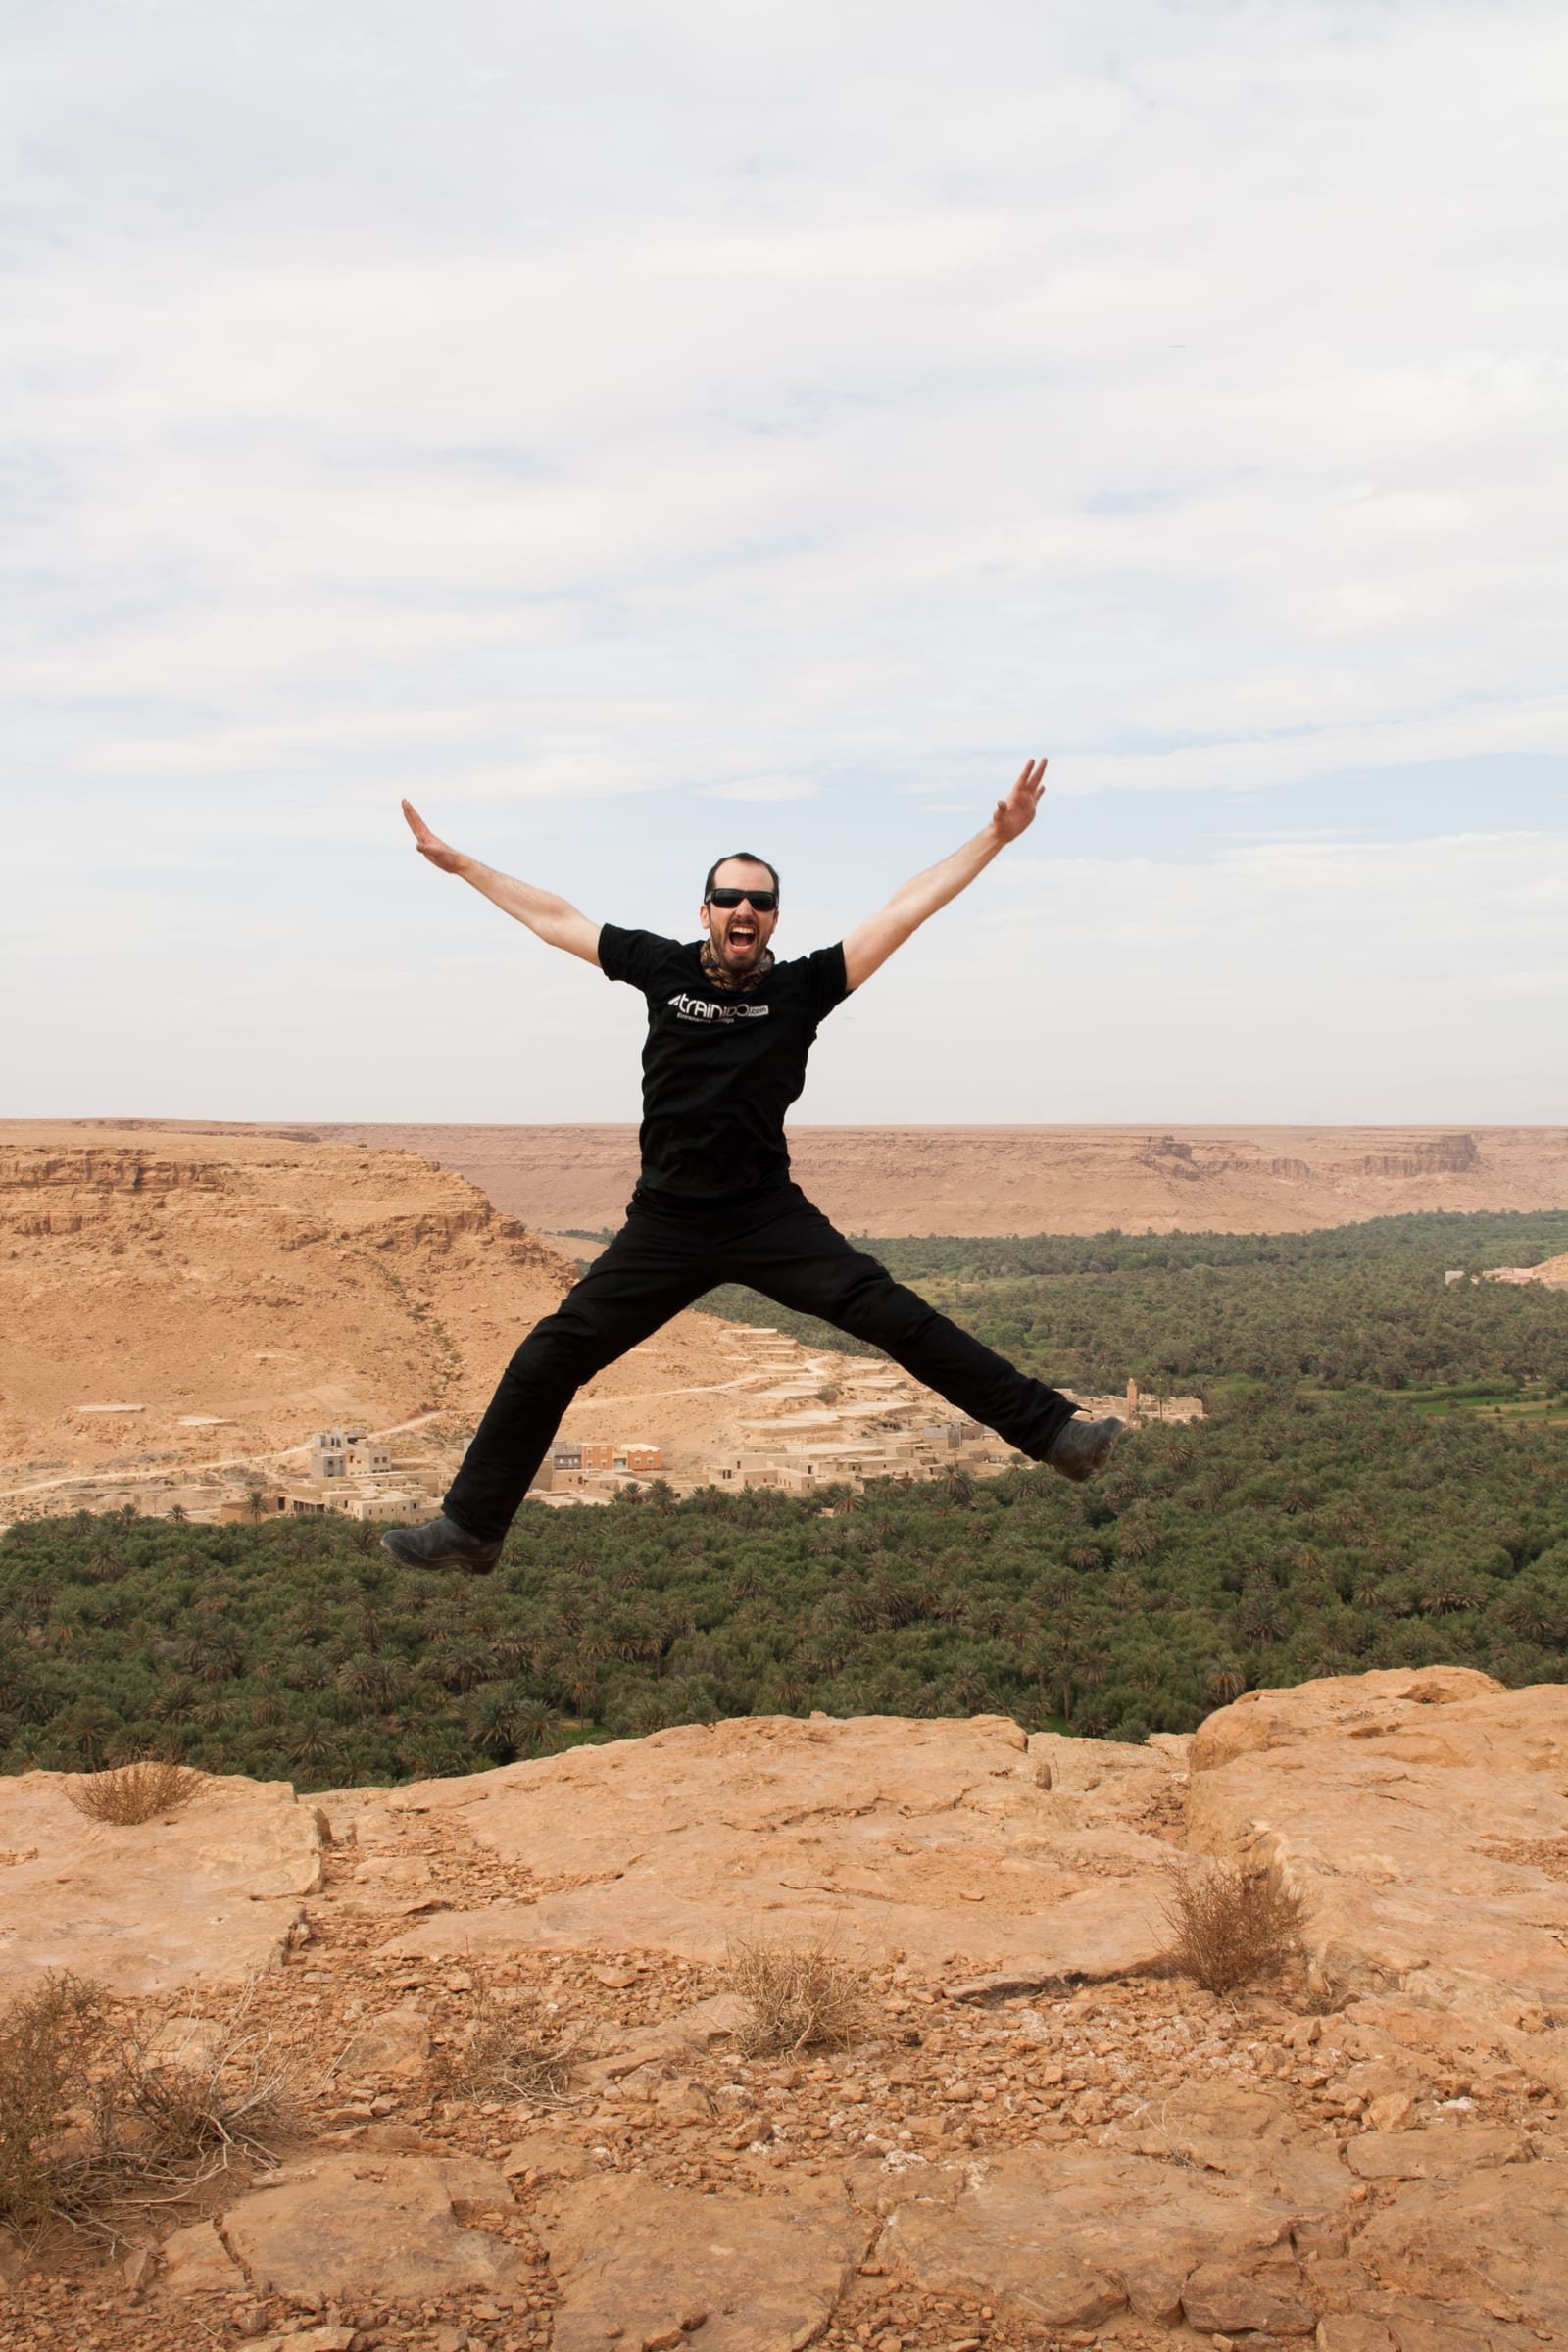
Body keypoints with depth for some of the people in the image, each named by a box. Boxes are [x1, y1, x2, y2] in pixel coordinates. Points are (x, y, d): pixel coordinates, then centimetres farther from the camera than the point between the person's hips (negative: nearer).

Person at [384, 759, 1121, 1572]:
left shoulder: (802, 986, -3)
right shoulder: (664, 966, 2)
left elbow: (904, 909, -6)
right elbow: (555, 918, 13)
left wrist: (996, 835, -10)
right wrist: (456, 861, 20)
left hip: (772, 1217, -2)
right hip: (665, 1224, 2)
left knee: (896, 1317, -11)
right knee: (548, 1358, 0)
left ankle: (1051, 1429, -4)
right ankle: (470, 1527, 14)